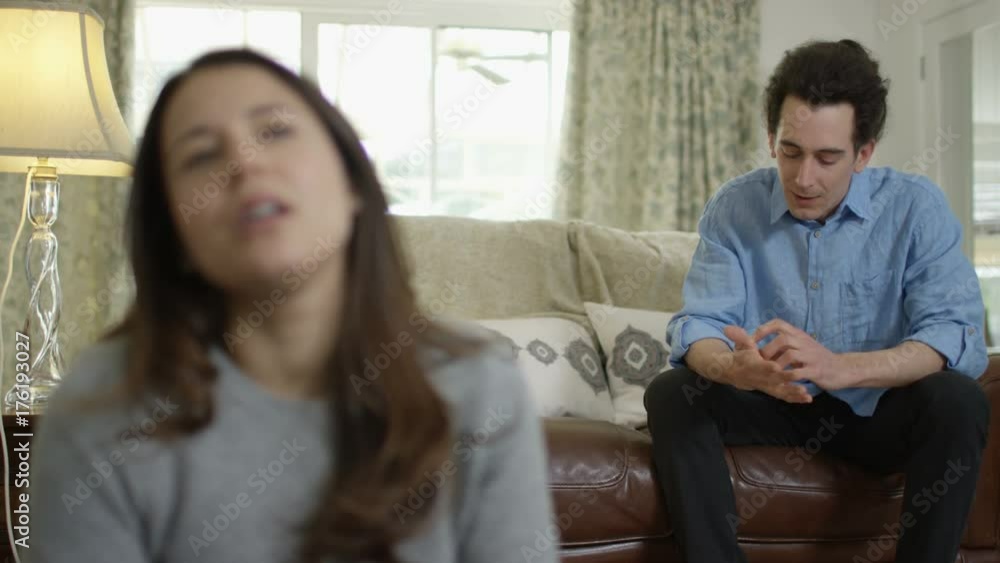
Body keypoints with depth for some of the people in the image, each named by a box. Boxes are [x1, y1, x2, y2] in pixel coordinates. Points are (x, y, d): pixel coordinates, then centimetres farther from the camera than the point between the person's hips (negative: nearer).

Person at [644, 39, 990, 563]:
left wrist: (840, 368, -43)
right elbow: (697, 323, -15)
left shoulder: (915, 207, -14)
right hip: (770, 405, 2)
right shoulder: (734, 208, -9)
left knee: (958, 401, -29)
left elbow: (961, 337, -25)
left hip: (875, 411, -1)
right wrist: (736, 369, -42)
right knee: (670, 393, -22)